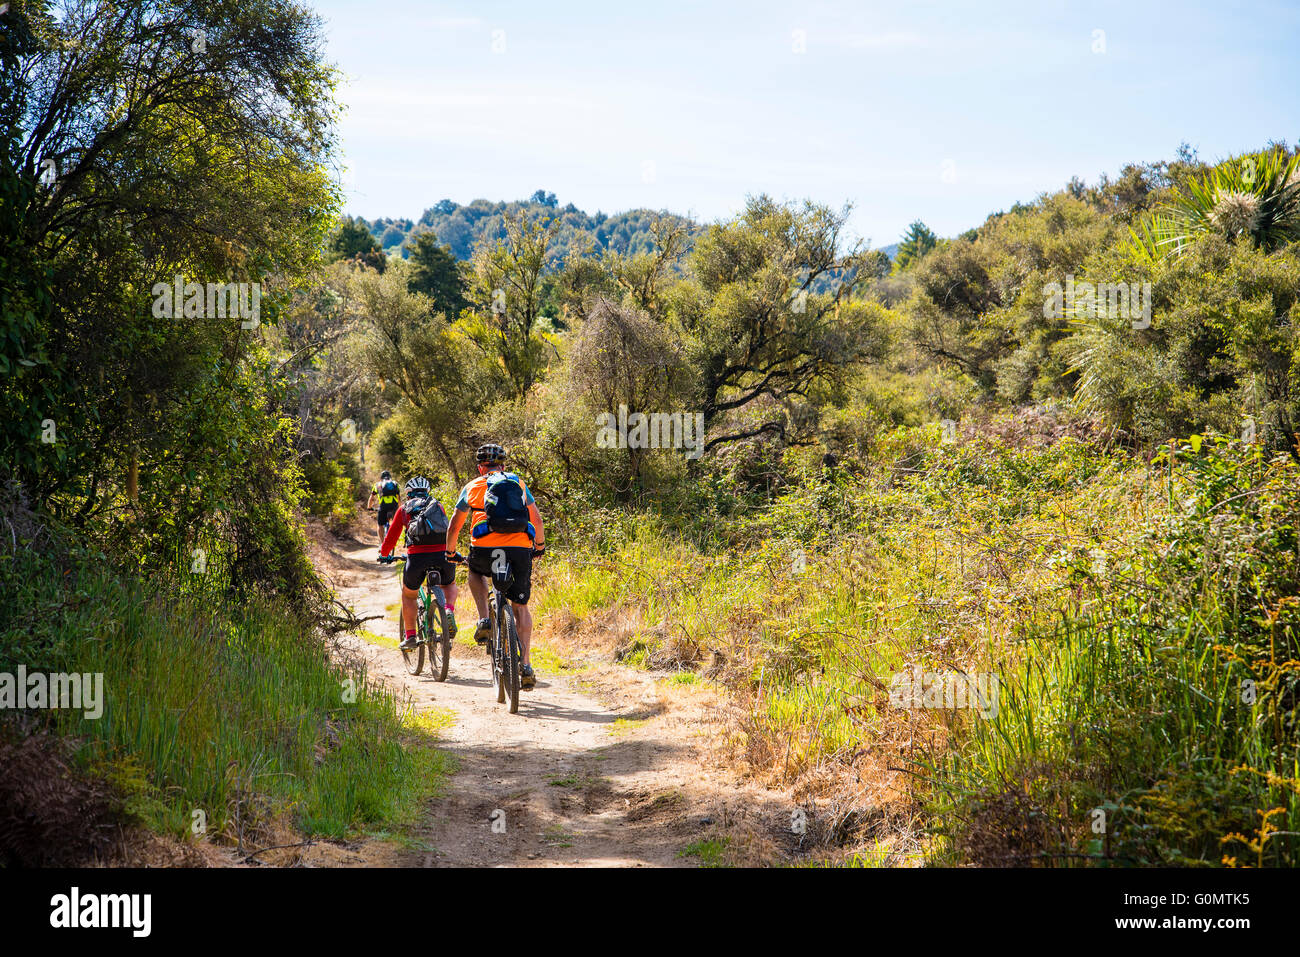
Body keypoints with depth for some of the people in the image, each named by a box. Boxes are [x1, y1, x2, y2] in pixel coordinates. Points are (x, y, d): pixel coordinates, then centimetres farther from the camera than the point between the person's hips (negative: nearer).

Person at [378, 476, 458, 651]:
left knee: (408, 595, 25)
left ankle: (409, 636, 19)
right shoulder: (438, 506, 24)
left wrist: (384, 553, 41)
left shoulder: (404, 508, 19)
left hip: (416, 557, -1)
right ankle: (449, 611, 3)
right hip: (442, 556, 1)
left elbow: (391, 536, 22)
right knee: (450, 584, 32)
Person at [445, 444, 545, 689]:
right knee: (521, 607, 14)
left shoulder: (473, 487, 17)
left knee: (475, 571, 35)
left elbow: (454, 526, 23)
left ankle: (484, 620, 15)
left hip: (485, 549, -1)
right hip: (520, 551, 1)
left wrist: (450, 553, 39)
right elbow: (537, 519, 27)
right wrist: (540, 545, 43)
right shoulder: (519, 484, 20)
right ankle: (525, 665, 4)